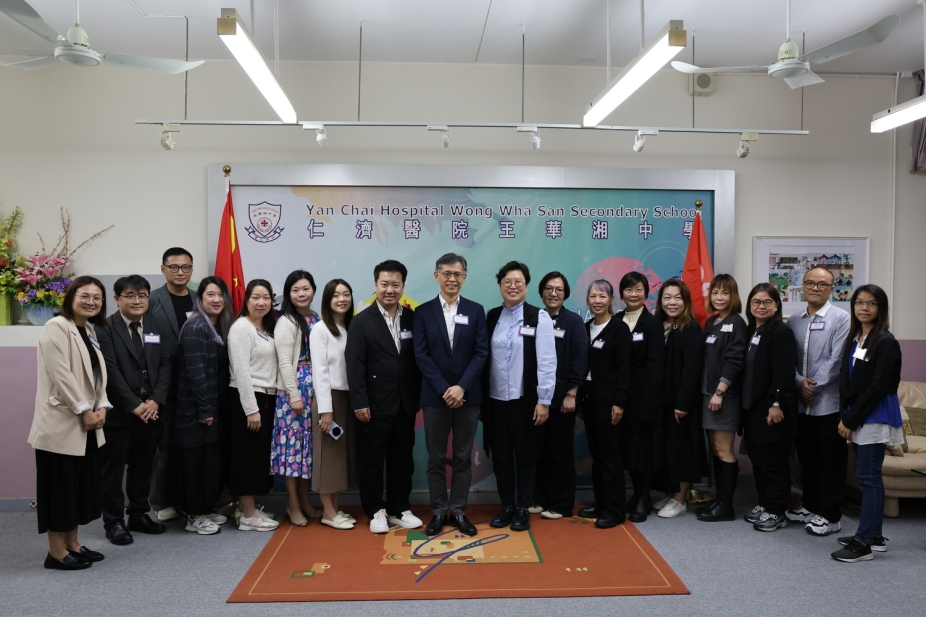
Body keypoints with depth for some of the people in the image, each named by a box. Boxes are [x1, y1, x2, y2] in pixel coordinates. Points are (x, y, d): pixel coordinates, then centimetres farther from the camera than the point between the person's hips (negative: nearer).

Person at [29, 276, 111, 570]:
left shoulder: (90, 331, 14)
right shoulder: (56, 327, -11)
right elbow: (60, 375, -19)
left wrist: (101, 407, -1)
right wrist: (84, 410, -16)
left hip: (87, 425, 8)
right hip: (62, 423, -8)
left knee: (81, 485, 13)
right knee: (60, 486, 0)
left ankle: (72, 544, 24)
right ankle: (56, 552, 11)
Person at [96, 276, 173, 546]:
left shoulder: (157, 327, 10)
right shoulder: (105, 329, -5)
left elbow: (166, 364, 4)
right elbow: (111, 371, -13)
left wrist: (156, 400, -9)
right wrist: (134, 405, -17)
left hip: (152, 409, 5)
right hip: (119, 410, -4)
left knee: (143, 466, 13)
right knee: (113, 468, 6)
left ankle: (139, 515, 26)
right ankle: (114, 521, 17)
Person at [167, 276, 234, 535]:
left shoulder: (220, 327, 11)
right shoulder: (195, 327, -15)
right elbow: (195, 371, -20)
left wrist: (216, 407, 9)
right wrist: (205, 409, -20)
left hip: (217, 406, 8)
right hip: (196, 407, -8)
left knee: (213, 459, 14)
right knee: (198, 461, 1)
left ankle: (206, 509, 27)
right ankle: (195, 516, 13)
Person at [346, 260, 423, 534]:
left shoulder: (413, 318, 5)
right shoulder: (362, 321, -4)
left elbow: (418, 360, 6)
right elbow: (355, 366, -8)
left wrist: (419, 397, 5)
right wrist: (360, 403, -13)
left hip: (405, 404, 3)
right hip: (375, 404, -3)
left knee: (402, 460, 12)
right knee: (372, 460, 7)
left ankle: (399, 509, 26)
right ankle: (375, 511, 22)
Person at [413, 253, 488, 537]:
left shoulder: (476, 311, 5)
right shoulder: (423, 311, 2)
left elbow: (481, 352, -2)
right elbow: (421, 355, -4)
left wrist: (461, 387, -13)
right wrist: (444, 389, -13)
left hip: (468, 396, 1)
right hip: (435, 396, -1)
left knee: (463, 457, 8)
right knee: (436, 458, 7)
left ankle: (459, 511, 19)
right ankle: (438, 512, 18)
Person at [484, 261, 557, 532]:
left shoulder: (539, 317, -5)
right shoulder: (491, 317, 6)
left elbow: (547, 361, -9)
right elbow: (483, 357, 4)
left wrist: (544, 400, -12)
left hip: (525, 399, -3)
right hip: (495, 399, 3)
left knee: (525, 454, 8)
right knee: (500, 455, 11)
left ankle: (523, 509, 22)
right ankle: (506, 506, 25)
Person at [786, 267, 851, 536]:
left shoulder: (841, 319, -6)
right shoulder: (793, 322, 10)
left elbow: (837, 359, -12)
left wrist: (814, 385, -11)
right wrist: (800, 381, -9)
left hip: (829, 401, -5)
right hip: (801, 402, 5)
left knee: (831, 461, 4)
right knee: (807, 458, 15)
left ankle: (830, 515, 14)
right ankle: (810, 506, 30)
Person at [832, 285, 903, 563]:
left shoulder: (886, 342, -11)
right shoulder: (853, 338, 11)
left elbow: (878, 387, -17)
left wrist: (849, 419, -15)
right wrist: (844, 416, 1)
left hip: (876, 415, -7)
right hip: (856, 415, 7)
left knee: (869, 476, -4)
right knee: (868, 475, 13)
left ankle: (863, 543, 1)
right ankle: (875, 535, 23)